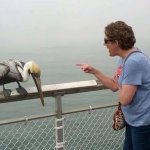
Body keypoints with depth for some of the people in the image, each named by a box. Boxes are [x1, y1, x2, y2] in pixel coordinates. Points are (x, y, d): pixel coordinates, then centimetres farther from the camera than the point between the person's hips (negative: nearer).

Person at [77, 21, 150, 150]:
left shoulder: (133, 62, -28)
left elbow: (124, 99, -27)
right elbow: (114, 86, 11)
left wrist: (120, 87, -7)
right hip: (133, 119, 10)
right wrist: (93, 71, 5)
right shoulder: (124, 59, 6)